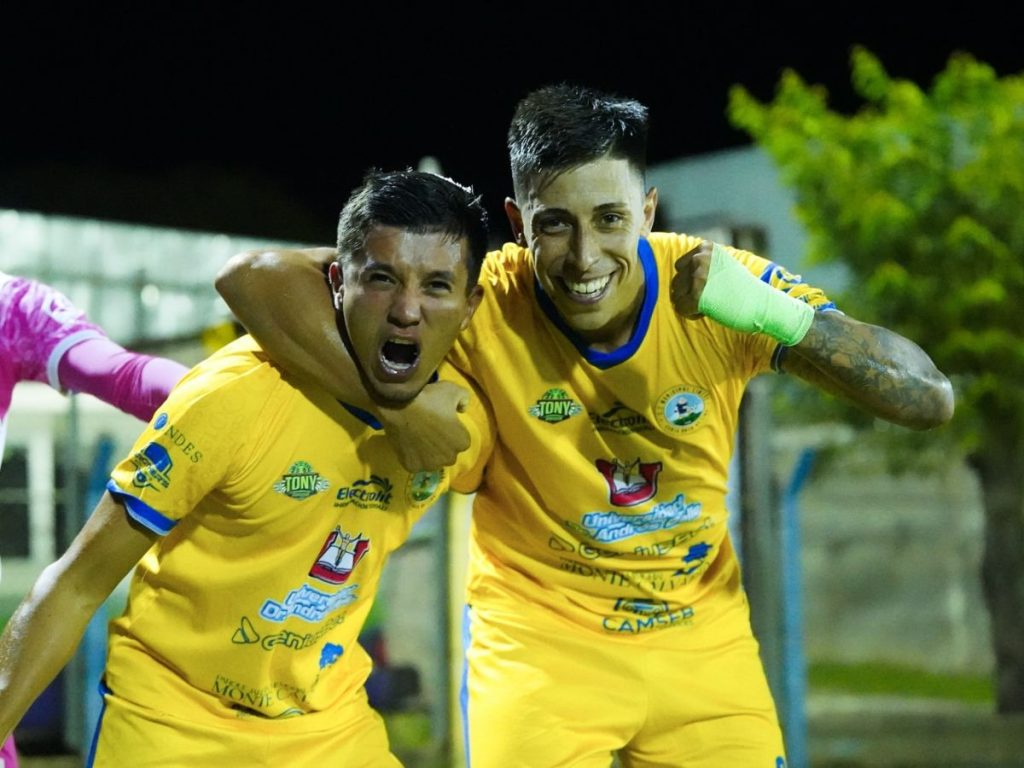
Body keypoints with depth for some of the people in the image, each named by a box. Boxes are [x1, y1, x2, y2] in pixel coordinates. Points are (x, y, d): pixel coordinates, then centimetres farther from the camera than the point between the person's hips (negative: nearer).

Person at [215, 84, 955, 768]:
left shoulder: (718, 288, -16)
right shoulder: (484, 302, -20)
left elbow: (930, 400, -18)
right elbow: (254, 277, -22)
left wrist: (775, 316, -34)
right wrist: (398, 403, -30)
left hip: (703, 636, 2)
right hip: (539, 640, -2)